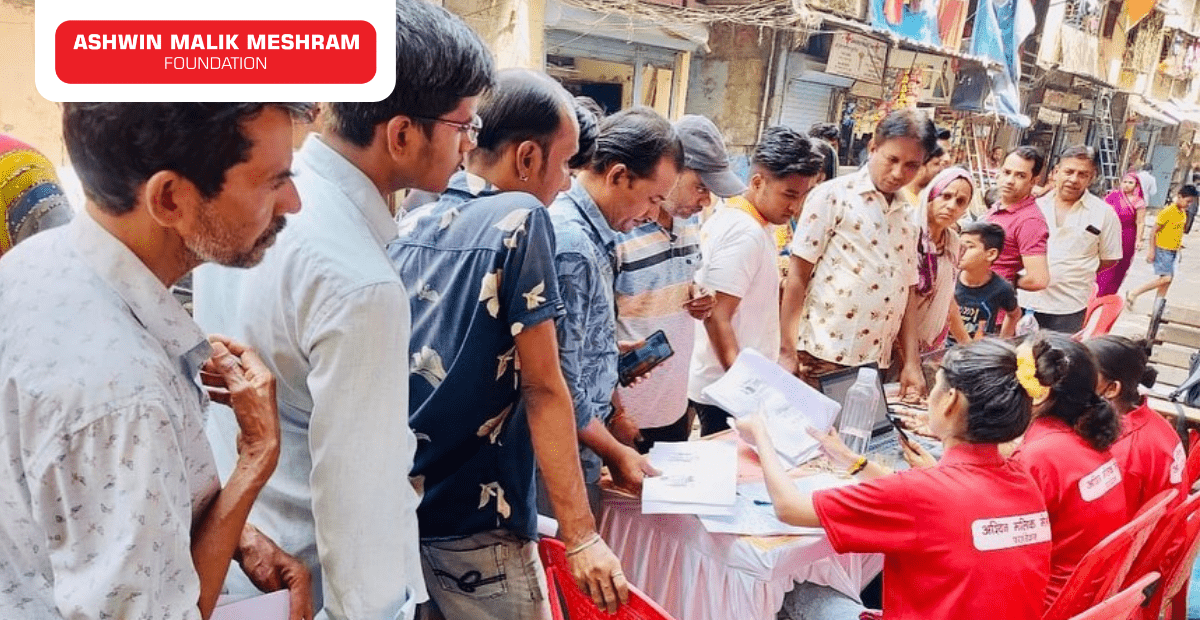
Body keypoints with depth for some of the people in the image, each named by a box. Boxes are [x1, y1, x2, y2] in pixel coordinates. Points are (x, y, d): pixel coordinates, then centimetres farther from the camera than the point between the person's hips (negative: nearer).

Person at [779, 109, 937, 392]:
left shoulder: (906, 218, 13)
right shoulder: (833, 196, -4)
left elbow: (906, 293, 15)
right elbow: (797, 275, -6)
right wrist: (787, 351, -11)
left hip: (876, 365, 6)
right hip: (822, 359, -5)